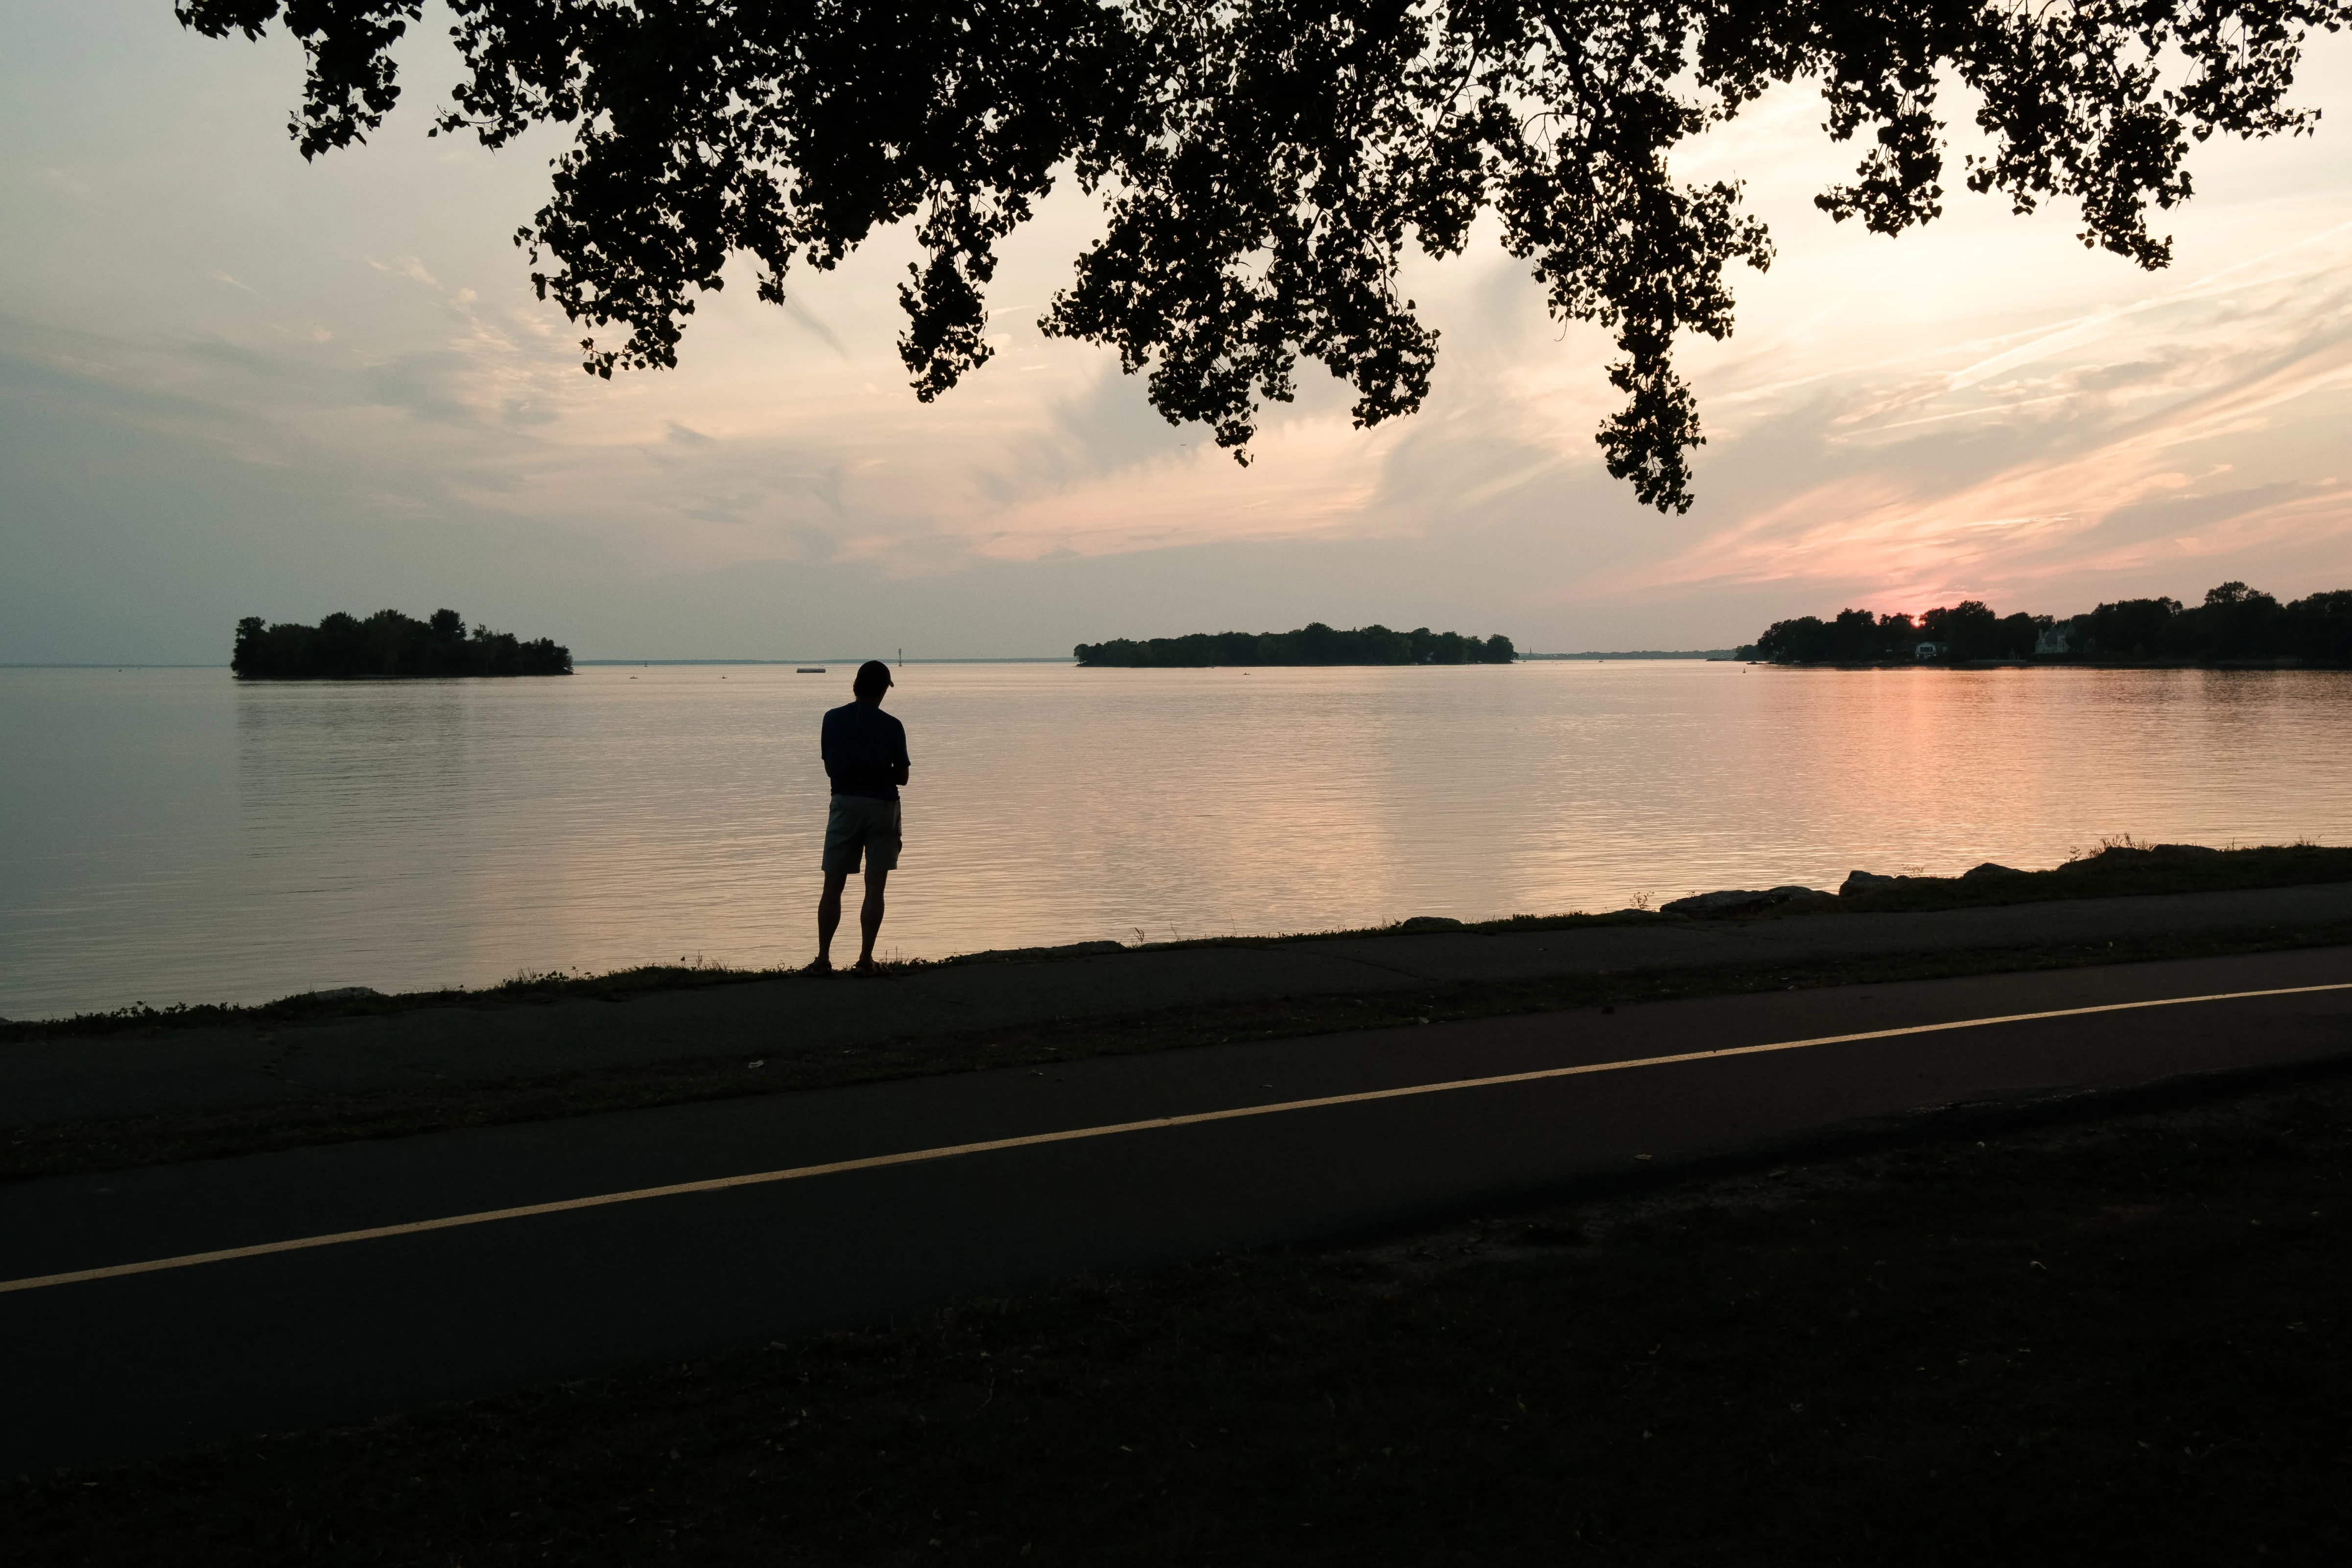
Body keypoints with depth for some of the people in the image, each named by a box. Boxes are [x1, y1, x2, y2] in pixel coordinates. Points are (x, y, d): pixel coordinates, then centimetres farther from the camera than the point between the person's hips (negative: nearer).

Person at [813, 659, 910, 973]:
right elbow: (902, 776, -1)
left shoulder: (833, 719, -1)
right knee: (874, 889, 3)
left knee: (833, 887, 8)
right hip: (881, 806, -2)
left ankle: (823, 958, 7)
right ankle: (865, 958, -1)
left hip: (844, 804, 2)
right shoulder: (892, 726, -8)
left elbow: (829, 768, 6)